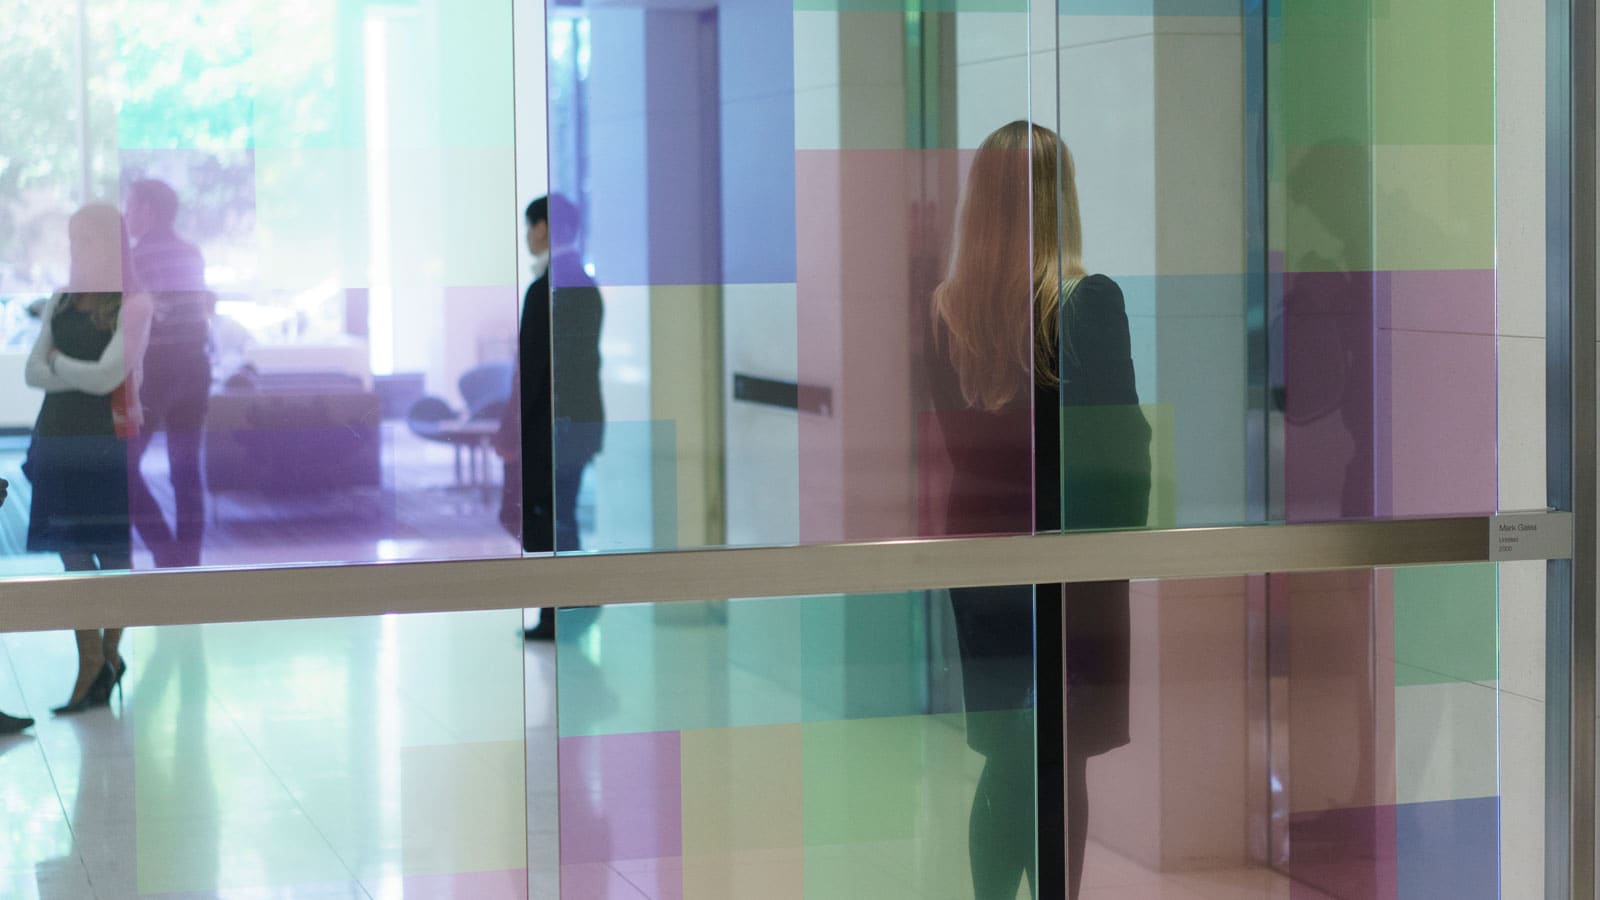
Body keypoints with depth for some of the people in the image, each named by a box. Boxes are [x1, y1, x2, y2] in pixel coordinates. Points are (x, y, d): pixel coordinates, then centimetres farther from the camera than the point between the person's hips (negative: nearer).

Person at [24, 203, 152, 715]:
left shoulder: (133, 304, -6)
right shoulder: (61, 301, 11)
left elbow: (107, 375, -13)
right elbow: (33, 373, 6)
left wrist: (58, 362, 2)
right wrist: (82, 376, -9)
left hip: (106, 438, -5)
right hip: (58, 437, 5)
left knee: (112, 552, 0)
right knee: (71, 553, 3)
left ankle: (108, 657, 13)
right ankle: (92, 664, 7)